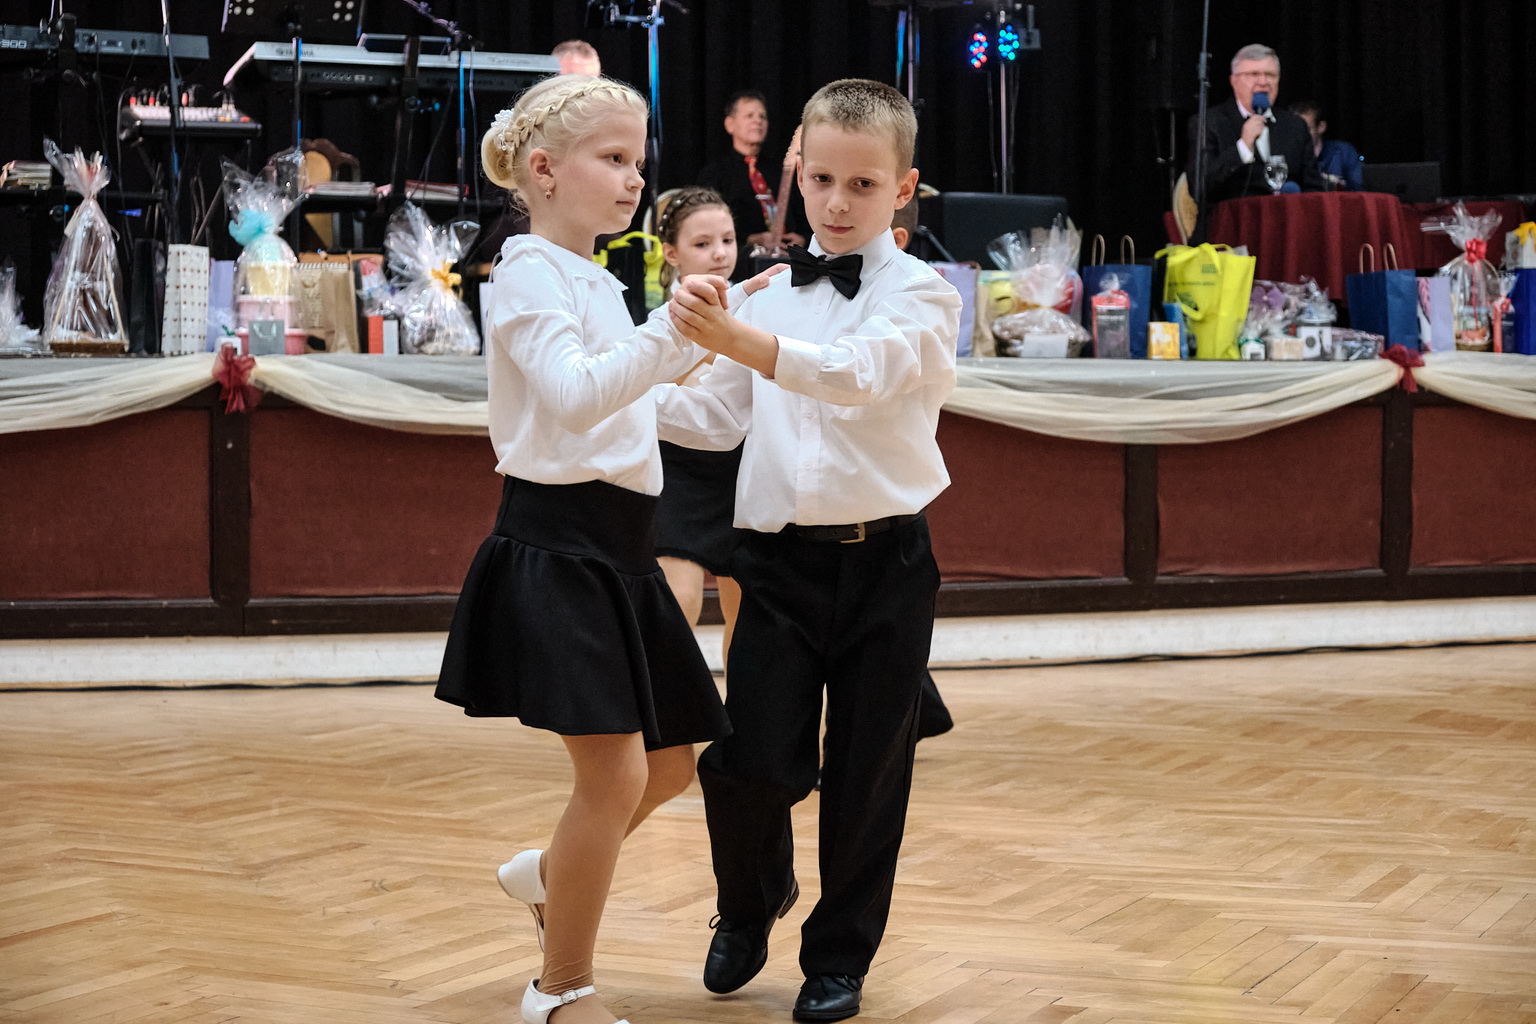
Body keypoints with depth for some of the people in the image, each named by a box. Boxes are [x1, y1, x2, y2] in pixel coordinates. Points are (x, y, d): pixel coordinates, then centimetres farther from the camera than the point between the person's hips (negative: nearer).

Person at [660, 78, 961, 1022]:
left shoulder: (919, 294, -6)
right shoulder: (772, 296, 8)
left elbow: (856, 371, -26)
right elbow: (718, 418, 15)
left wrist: (735, 339, -40)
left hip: (884, 561, -2)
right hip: (781, 556, 3)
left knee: (867, 775, 6)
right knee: (752, 762, -5)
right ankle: (751, 903, 27)